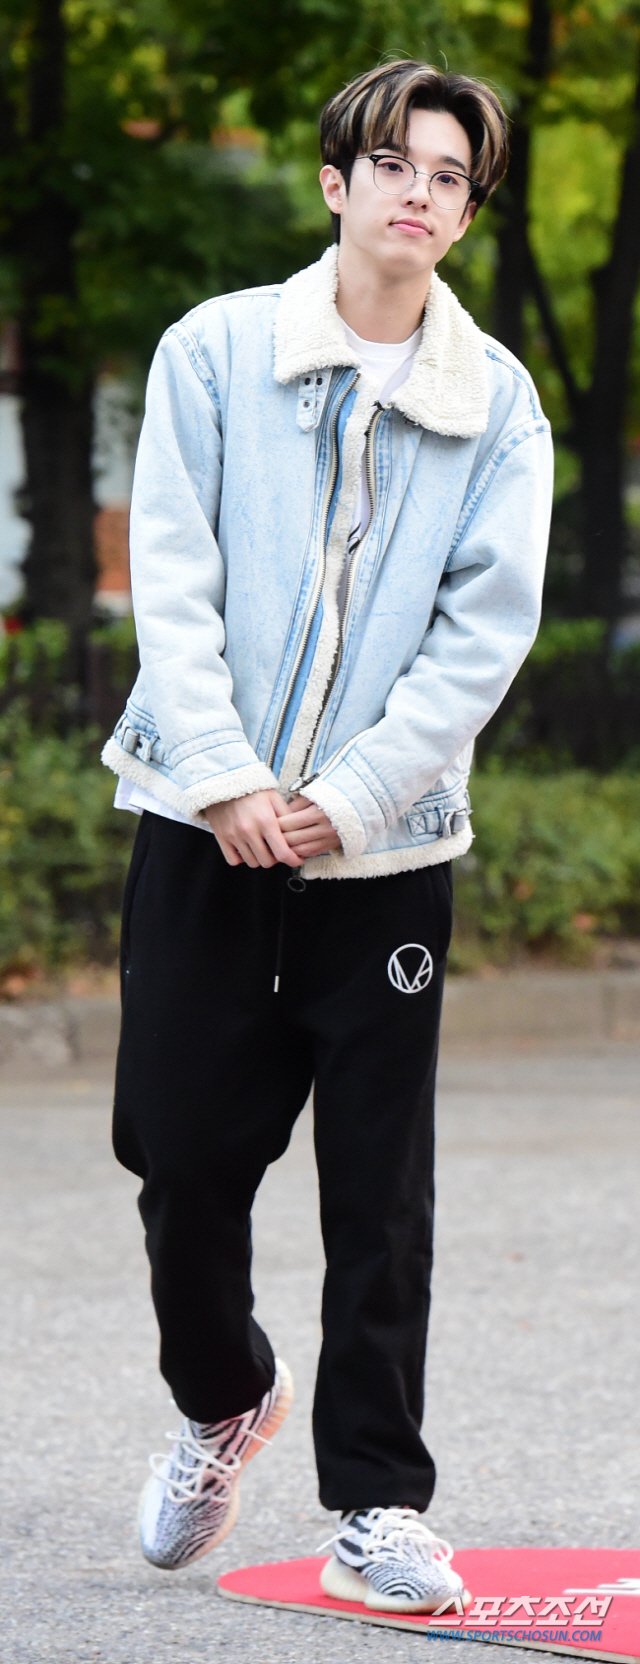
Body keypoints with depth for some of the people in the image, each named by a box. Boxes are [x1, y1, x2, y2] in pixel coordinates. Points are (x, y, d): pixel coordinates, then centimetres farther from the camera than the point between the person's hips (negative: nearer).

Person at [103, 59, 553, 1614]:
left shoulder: (498, 404, 3)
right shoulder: (214, 351, 2)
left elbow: (487, 627, -3)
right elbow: (171, 579, -3)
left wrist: (347, 797, -12)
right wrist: (226, 773, -13)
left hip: (386, 843, 0)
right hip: (210, 824, 0)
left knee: (381, 1187, -1)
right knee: (183, 1148, 3)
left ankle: (377, 1504, 6)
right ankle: (223, 1397, 31)